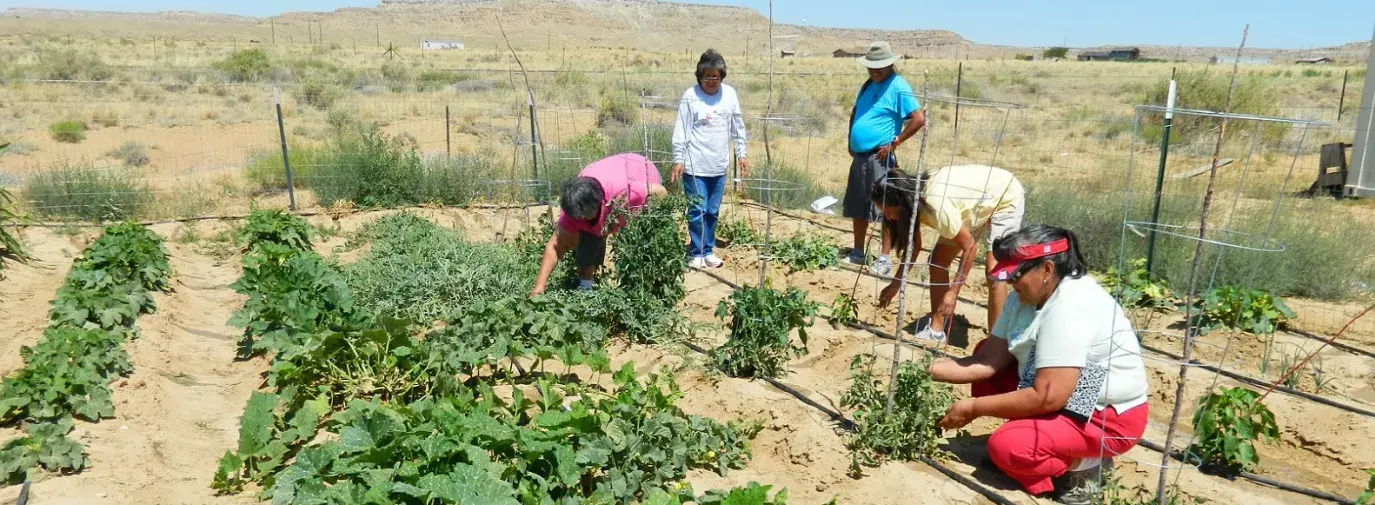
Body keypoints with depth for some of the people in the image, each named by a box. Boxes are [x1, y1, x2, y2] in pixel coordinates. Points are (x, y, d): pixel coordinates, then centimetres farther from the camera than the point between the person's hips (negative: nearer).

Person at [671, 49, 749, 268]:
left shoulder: (729, 94, 4)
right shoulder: (690, 96, -7)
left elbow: (738, 127, 12)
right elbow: (681, 131, -6)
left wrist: (741, 154, 12)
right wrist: (678, 160, -9)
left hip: (719, 166, 4)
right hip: (695, 166, -4)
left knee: (713, 212, 12)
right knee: (697, 211, -1)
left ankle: (708, 250, 24)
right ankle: (696, 253, 12)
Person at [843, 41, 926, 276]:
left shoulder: (898, 87, -10)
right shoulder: (867, 85, 14)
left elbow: (919, 118, -18)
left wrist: (894, 143, -14)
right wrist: (851, 141, 16)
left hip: (880, 158, -8)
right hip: (859, 157, 8)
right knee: (857, 209, 14)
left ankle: (884, 259, 0)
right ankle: (857, 253, 26)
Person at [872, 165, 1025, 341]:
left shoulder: (936, 205, -40)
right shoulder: (913, 197, -15)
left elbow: (970, 247, -30)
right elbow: (914, 246, 1)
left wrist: (953, 292, -27)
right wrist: (895, 285, 3)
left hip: (1006, 199, -8)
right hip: (976, 204, 8)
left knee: (993, 269, -21)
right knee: (938, 260, 2)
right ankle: (936, 330, 9)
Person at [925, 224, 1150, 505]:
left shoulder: (1072, 308, -29)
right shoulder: (1026, 295, -1)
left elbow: (1047, 398, -33)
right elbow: (990, 360, -4)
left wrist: (973, 408, -25)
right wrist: (929, 371, -15)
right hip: (1065, 399, 10)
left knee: (1006, 448, -28)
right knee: (983, 354, 3)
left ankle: (1085, 465, 1)